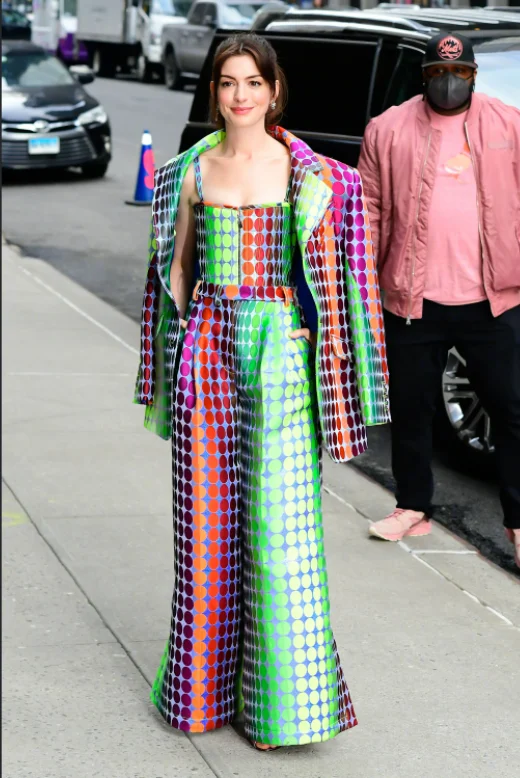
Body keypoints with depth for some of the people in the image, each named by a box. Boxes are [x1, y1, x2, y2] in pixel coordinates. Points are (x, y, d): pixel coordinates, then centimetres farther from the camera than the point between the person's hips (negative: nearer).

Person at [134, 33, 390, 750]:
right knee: (207, 513, 6)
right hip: (206, 344, 3)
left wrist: (308, 334, -6)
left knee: (278, 518, -4)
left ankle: (282, 696, 5)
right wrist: (183, 336, 10)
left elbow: (329, 270, 3)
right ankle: (206, 686, 19)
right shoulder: (192, 171, 8)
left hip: (278, 349, -3)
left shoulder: (308, 175, -1)